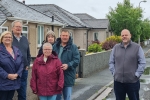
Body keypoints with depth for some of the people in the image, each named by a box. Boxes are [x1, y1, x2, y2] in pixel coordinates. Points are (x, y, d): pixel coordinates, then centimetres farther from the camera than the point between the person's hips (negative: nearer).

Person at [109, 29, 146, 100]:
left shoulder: (137, 47, -1)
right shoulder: (116, 47, 8)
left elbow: (142, 63, -3)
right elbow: (111, 62, 11)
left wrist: (137, 74, -9)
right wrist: (114, 73, 0)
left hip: (132, 81, -2)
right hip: (118, 81, 3)